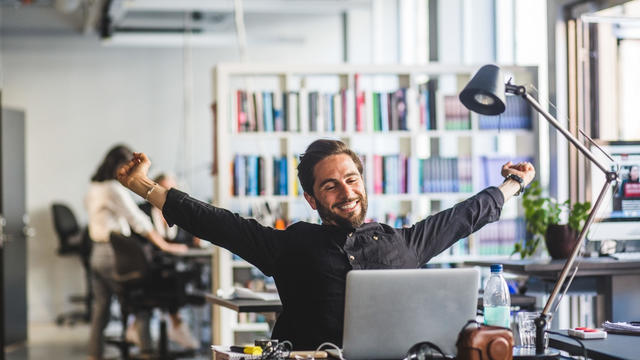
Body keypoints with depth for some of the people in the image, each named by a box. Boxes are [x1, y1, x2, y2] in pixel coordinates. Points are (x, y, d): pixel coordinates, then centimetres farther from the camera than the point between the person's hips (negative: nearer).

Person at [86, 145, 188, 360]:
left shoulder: (93, 189, 13)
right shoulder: (115, 189, -14)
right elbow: (138, 221, -15)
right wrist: (164, 245, -11)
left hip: (97, 254, 9)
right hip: (113, 256, -9)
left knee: (100, 311, 11)